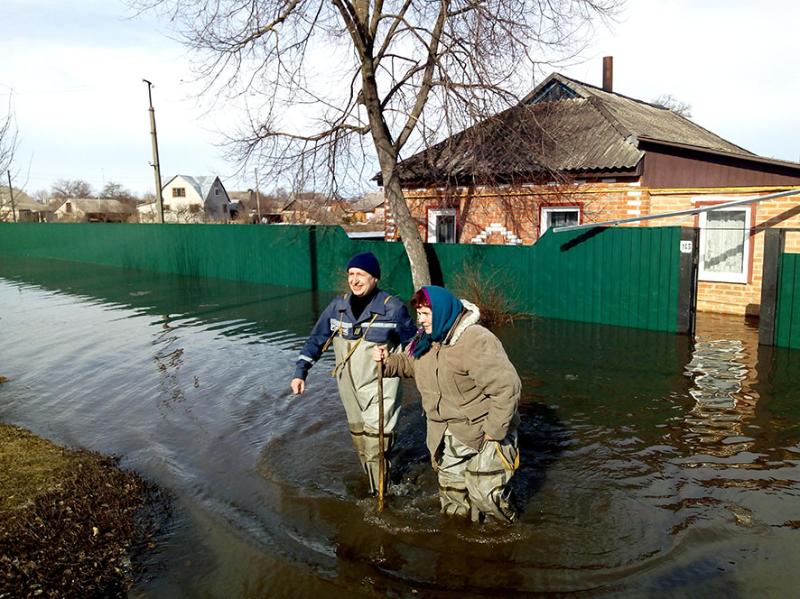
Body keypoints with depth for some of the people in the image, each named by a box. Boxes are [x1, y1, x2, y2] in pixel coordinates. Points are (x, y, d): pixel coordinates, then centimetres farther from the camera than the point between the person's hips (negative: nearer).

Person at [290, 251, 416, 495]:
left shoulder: (393, 307, -13)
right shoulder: (338, 306, -1)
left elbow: (412, 344, 0)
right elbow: (316, 339, 6)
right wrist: (300, 372, 1)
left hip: (379, 385, -5)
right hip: (348, 384, 5)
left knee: (375, 440, -9)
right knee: (358, 436, 16)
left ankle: (379, 493, 9)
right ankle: (374, 481, 36)